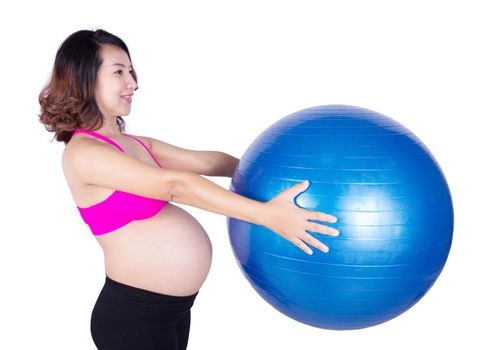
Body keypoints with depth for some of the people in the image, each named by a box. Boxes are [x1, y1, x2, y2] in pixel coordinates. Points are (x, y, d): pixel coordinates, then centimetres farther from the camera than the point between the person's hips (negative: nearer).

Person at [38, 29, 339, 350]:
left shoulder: (135, 144, 9)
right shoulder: (81, 153, -19)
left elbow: (205, 162, 9)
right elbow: (176, 185, -28)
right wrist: (266, 214, -33)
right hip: (133, 316, -8)